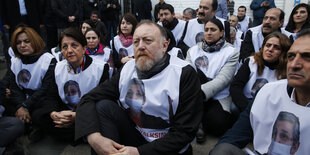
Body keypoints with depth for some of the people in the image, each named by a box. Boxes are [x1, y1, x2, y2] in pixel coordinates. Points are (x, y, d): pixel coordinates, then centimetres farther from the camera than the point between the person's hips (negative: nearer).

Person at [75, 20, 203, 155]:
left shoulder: (185, 74, -14)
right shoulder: (128, 69, 0)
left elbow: (185, 131, -17)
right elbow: (88, 100, -4)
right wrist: (94, 137, -24)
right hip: (134, 137, 4)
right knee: (103, 106, -16)